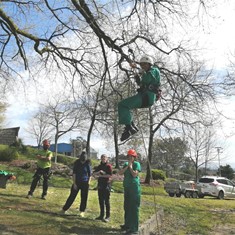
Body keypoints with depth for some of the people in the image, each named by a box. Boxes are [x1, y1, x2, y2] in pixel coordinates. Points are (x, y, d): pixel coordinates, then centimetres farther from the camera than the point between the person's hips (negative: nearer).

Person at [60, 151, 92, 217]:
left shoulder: (88, 163, -8)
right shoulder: (77, 162, -8)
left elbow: (90, 174, -1)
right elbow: (74, 173, -6)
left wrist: (88, 183, -4)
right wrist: (74, 183, -8)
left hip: (85, 183, 0)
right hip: (77, 182, 0)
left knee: (84, 198, 5)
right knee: (72, 196, 4)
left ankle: (82, 211, 20)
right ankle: (64, 209, 16)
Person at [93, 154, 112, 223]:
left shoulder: (108, 166, -5)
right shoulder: (99, 166, 12)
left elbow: (110, 175, -15)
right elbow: (94, 174, 6)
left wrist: (101, 175, -12)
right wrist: (98, 172, -13)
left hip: (106, 185, -6)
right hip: (100, 184, 6)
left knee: (106, 201, -3)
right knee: (101, 201, 11)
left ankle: (107, 216, 4)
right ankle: (101, 215, 22)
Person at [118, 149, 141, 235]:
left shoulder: (137, 164, -6)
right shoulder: (126, 164, 13)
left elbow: (134, 174, -19)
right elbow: (120, 172, 1)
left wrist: (130, 166, -11)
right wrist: (127, 166, -8)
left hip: (134, 188, -7)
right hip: (127, 187, 8)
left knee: (134, 208, -7)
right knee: (127, 207, 16)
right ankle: (127, 224, 31)